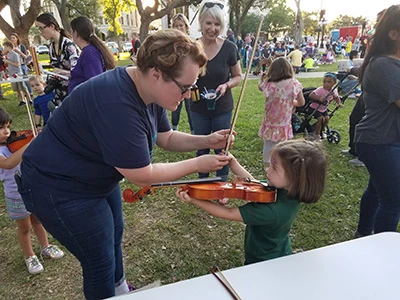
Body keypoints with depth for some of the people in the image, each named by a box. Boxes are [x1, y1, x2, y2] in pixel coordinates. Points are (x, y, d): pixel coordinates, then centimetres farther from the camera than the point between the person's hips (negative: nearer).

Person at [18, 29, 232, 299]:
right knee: (101, 264, 3)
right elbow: (142, 176, -29)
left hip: (98, 177, 9)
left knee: (114, 236, 25)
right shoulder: (117, 104, -36)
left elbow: (166, 138, 6)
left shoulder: (148, 91, -6)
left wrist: (206, 141, -9)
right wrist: (197, 164, -20)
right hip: (60, 188, -9)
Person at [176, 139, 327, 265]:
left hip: (265, 265, -8)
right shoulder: (287, 191, -14)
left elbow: (229, 213, -31)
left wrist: (193, 200, -29)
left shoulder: (273, 211, -38)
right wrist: (233, 163, -13)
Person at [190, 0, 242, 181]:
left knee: (221, 149, 10)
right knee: (201, 149, 15)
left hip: (222, 108, -1)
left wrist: (226, 85, -19)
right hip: (198, 108, 2)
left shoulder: (229, 48, -10)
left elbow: (238, 76, 0)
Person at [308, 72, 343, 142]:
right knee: (321, 118, -19)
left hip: (323, 108, 6)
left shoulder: (334, 91, -8)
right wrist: (319, 98, -49)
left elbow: (336, 97, 12)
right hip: (315, 108, -6)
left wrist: (339, 103, -5)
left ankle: (322, 131, 24)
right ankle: (317, 135, -2)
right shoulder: (320, 90, -28)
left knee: (326, 118, -6)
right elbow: (311, 95, -37)